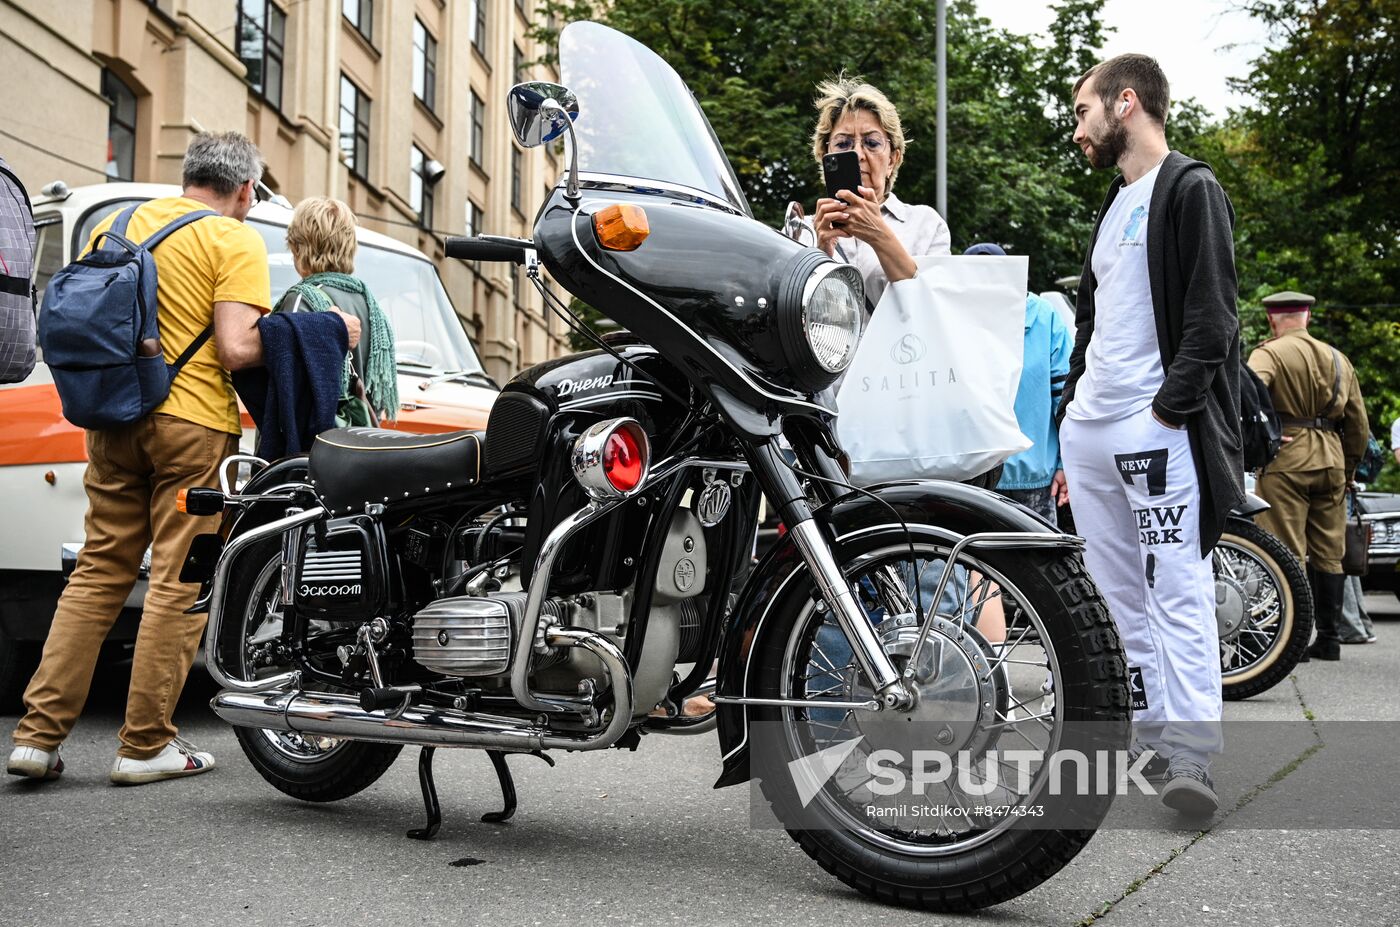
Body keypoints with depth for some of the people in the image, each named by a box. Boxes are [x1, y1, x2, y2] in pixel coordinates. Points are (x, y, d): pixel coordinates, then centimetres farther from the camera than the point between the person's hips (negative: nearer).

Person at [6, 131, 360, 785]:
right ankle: (146, 745, 5)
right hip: (192, 422, -6)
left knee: (98, 572, 12)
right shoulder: (235, 241, -6)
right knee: (180, 584, 1)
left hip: (113, 422, 6)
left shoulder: (114, 226, 14)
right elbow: (236, 349, -16)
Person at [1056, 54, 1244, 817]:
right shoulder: (1113, 207, 24)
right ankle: (1146, 738, 17)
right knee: (1116, 597, 10)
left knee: (1176, 590, -11)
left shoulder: (1192, 190, -2)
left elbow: (1211, 314, -11)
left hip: (1157, 431, -9)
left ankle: (1192, 757, -11)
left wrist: (1173, 405, -19)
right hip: (1089, 430, 9)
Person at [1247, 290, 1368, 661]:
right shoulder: (1338, 358, 16)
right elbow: (1359, 425, 17)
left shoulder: (1269, 353, -3)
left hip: (1286, 462, -6)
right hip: (1331, 460, 6)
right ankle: (1329, 638, 15)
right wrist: (1348, 469, 24)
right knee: (1330, 556, 10)